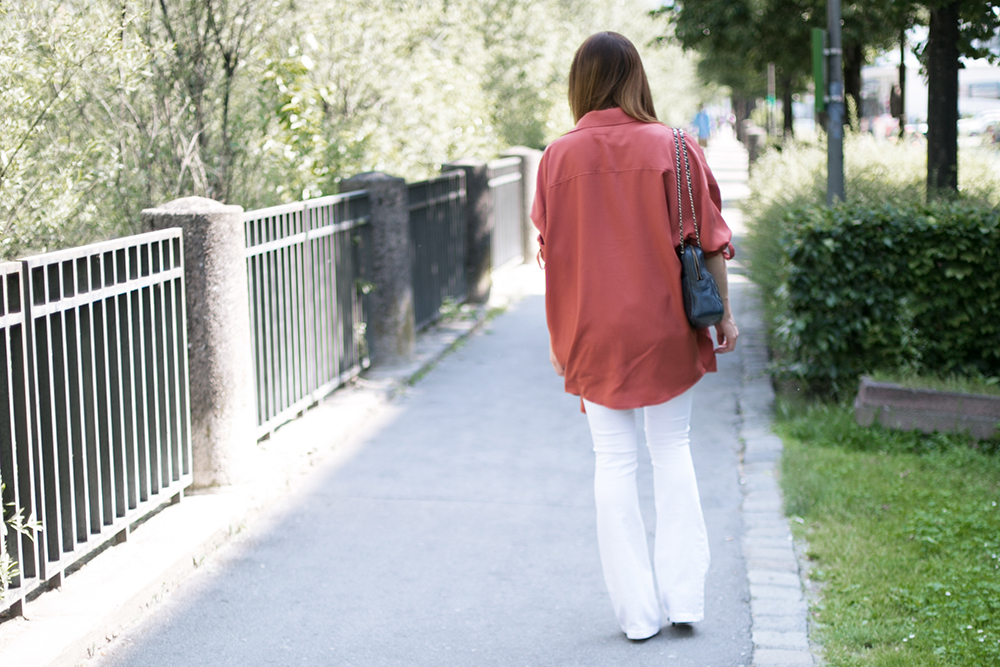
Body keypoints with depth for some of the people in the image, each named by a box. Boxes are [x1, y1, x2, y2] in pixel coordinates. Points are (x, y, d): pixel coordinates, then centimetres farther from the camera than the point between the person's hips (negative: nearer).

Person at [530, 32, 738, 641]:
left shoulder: (559, 157, -4)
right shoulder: (674, 149, -6)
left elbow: (551, 254, 2)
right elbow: (709, 241, -3)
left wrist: (560, 338, 11)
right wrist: (723, 315, 8)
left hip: (594, 333, 0)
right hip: (666, 327, 0)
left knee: (614, 460, 6)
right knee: (673, 450, 14)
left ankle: (637, 612, 10)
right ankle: (683, 596, 12)